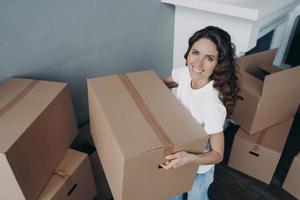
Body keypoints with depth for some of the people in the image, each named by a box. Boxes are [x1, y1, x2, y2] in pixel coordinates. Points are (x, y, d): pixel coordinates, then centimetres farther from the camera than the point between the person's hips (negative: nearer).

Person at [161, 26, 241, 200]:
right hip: (177, 154, 5)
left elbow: (218, 154, -27)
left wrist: (189, 158, -43)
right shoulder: (185, 73, -21)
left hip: (198, 165, -5)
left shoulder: (212, 106, -38)